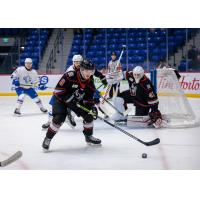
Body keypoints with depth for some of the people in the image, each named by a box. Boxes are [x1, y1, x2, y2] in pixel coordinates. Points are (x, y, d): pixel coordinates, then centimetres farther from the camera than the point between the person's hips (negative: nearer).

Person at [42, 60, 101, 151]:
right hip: (61, 99, -6)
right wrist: (69, 98, -35)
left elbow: (88, 100, -5)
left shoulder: (90, 84, -12)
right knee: (59, 118, -24)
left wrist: (92, 107, -24)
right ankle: (47, 139, -8)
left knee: (88, 115, -3)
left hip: (77, 101, 6)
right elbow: (58, 90, -28)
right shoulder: (69, 76, -31)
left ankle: (89, 136, 19)